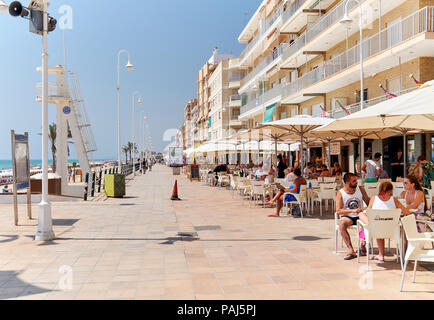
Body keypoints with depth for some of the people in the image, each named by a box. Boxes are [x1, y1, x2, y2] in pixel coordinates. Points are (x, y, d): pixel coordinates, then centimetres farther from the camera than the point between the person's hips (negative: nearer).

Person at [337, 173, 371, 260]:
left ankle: (363, 246, -9)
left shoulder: (360, 190, 6)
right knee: (342, 224, -36)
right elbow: (338, 211, -11)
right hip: (347, 216, -2)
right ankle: (351, 250, -33)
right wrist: (352, 211, -23)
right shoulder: (340, 193, -4)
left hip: (359, 216, 3)